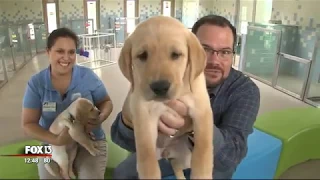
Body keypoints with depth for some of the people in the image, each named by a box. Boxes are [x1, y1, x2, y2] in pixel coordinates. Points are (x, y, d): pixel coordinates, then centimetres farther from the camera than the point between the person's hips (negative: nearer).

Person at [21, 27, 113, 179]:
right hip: (53, 144, 1)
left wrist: (100, 118, -25)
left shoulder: (88, 76, -11)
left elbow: (106, 102, 0)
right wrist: (56, 140, -25)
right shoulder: (36, 83, -8)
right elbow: (28, 124, -7)